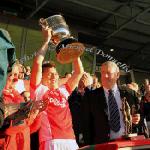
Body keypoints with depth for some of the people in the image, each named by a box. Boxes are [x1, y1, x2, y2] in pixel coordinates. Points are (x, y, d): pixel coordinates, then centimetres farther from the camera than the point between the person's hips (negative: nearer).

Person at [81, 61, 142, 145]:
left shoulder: (128, 96, 4)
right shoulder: (91, 97, -1)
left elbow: (135, 116, 12)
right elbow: (87, 124, -2)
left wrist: (135, 120, -9)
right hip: (102, 143, -2)